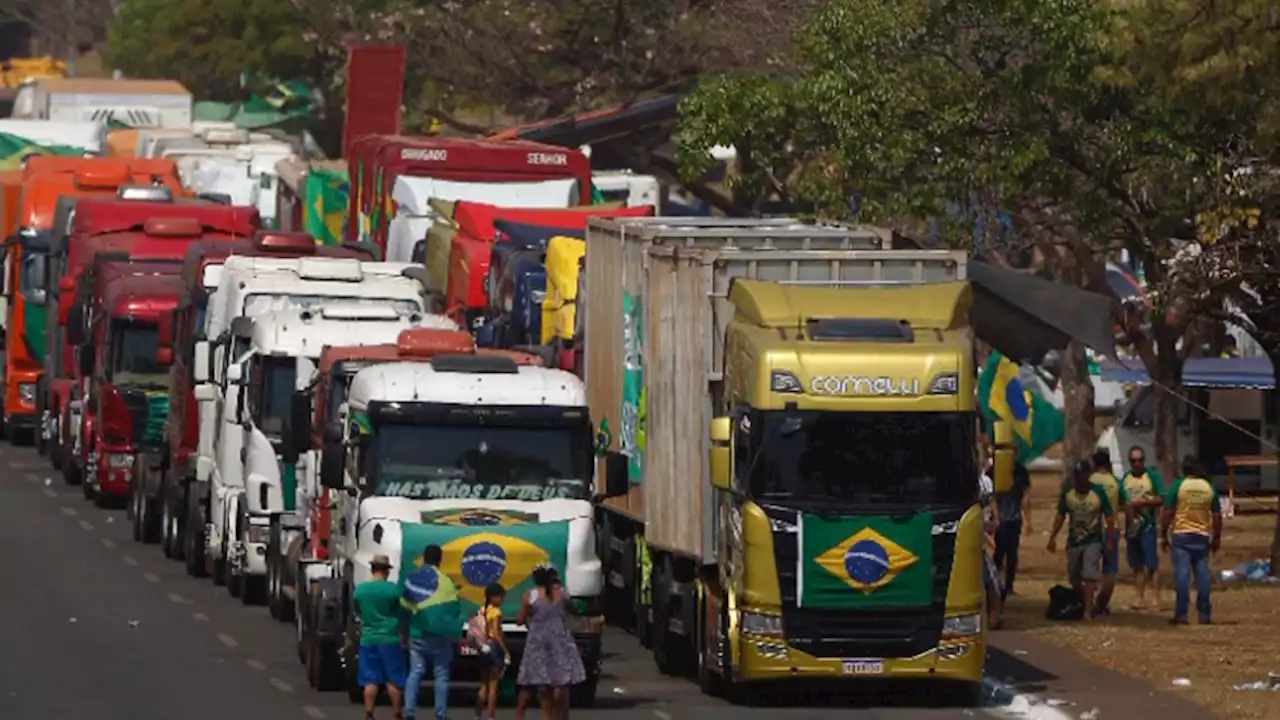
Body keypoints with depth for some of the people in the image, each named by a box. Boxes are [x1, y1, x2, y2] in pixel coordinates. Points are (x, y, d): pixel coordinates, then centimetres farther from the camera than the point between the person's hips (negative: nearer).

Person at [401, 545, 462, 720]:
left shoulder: (410, 581, 4)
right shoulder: (445, 582, -9)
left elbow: (404, 608, 10)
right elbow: (453, 611, -7)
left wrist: (404, 633, 20)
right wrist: (455, 636, 2)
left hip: (417, 634, 3)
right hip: (439, 635, -3)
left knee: (415, 673, 5)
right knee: (441, 675, 2)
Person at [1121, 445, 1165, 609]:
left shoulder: (1152, 476, -1)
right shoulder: (1126, 478, 11)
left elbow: (1161, 499, -4)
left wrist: (1143, 502, -15)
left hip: (1147, 524, -5)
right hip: (1131, 526, 5)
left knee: (1152, 563, -8)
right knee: (1137, 565, 8)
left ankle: (1155, 598, -8)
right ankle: (1140, 598, 14)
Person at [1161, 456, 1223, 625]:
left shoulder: (1178, 486, -5)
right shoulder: (1209, 488, 4)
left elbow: (1168, 513, -7)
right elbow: (1217, 516, 5)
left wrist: (1163, 536, 1)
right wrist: (1217, 538, 15)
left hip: (1181, 535, -3)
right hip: (1202, 536, 3)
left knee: (1182, 574, -4)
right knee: (1202, 575, 6)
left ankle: (1181, 614, -7)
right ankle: (1204, 615, 6)